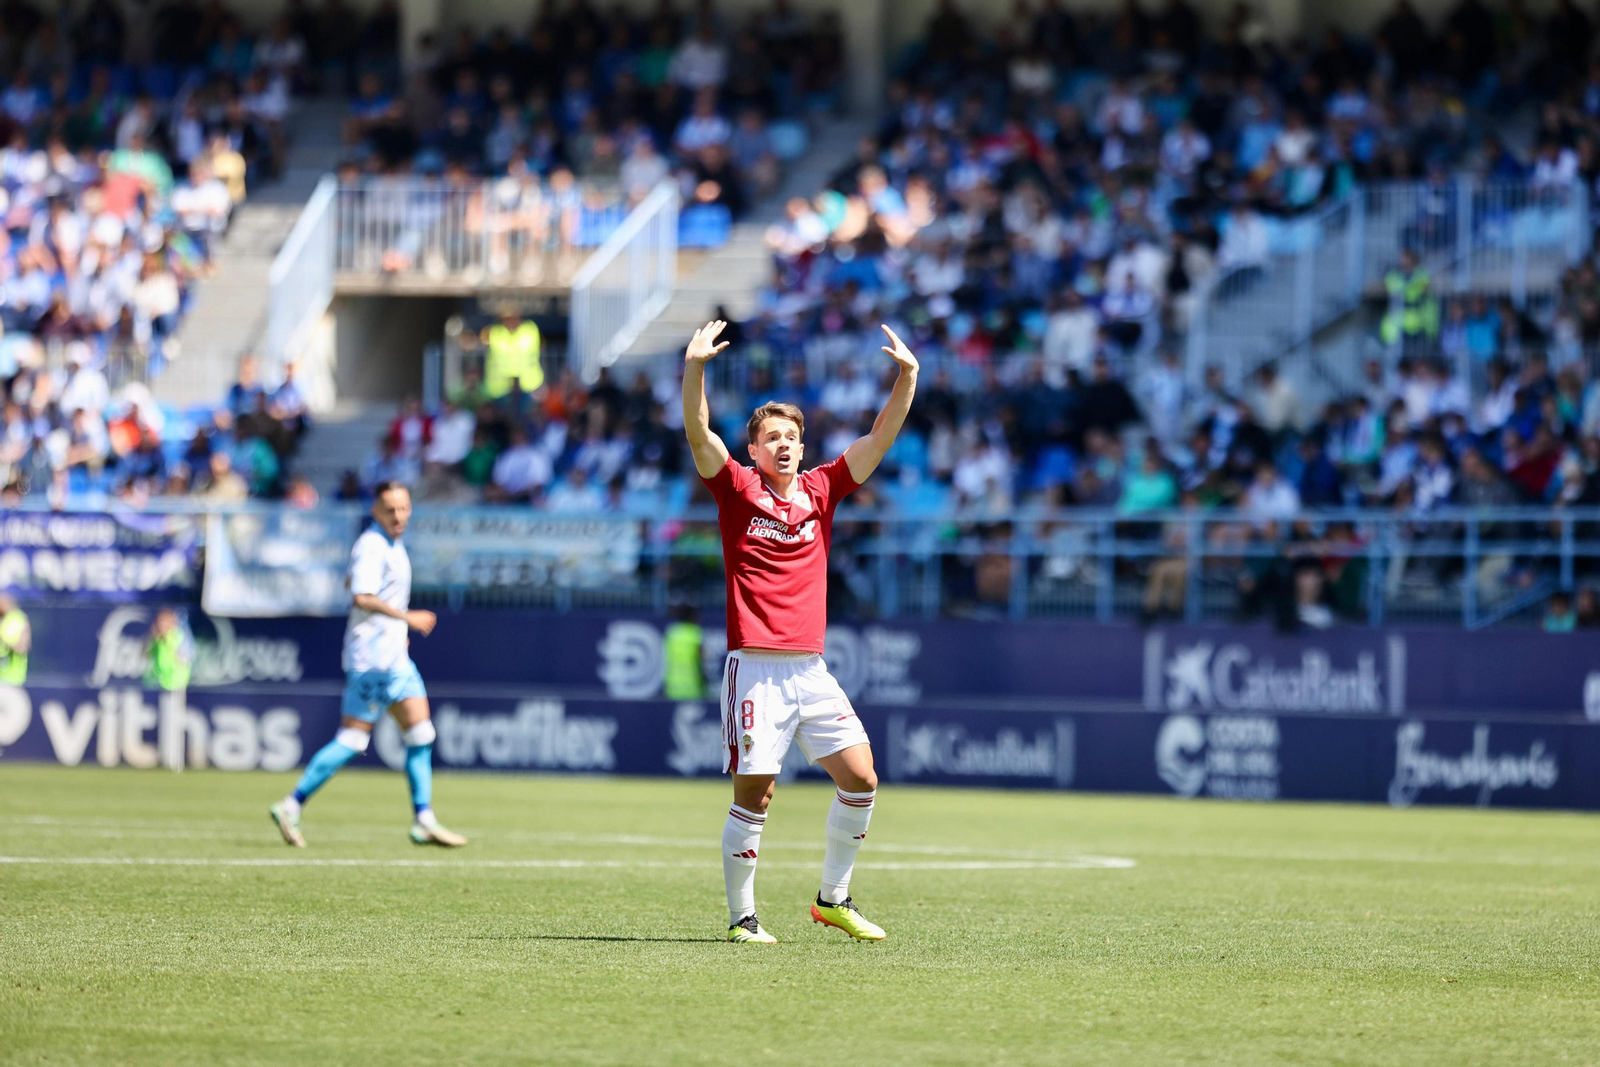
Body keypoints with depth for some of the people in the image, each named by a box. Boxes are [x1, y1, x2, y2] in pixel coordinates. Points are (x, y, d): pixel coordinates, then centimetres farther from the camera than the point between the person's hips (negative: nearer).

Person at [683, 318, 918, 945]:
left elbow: (881, 436, 10)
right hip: (756, 671, -4)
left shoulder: (821, 490, 12)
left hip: (812, 670, 4)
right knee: (753, 796, -5)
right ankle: (742, 918, 5)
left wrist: (907, 377, -2)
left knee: (861, 778, -2)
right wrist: (695, 368, -26)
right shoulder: (738, 489, 2)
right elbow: (699, 433, -12)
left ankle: (833, 899, 14)